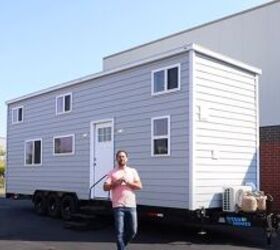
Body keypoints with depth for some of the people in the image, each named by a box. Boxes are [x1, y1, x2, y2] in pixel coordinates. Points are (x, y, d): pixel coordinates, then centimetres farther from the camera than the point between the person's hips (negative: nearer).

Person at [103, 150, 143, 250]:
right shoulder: (112, 173, 4)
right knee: (119, 232, -3)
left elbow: (139, 186, 1)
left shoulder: (133, 171, 11)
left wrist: (127, 182, -11)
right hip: (118, 206, -3)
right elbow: (105, 187, -3)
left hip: (131, 205, 3)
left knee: (132, 231, 8)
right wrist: (116, 183, -15)